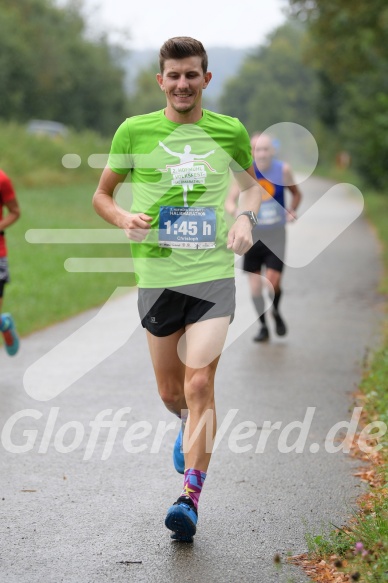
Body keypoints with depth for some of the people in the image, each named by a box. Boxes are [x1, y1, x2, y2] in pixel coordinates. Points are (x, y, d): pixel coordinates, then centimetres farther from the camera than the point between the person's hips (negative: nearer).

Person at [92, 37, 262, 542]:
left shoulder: (231, 131, 4)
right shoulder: (134, 131, 1)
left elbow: (251, 184, 21)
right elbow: (102, 194, 11)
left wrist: (246, 218, 0)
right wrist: (124, 219, -10)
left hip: (214, 276, -1)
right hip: (157, 275, 1)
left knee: (200, 384, -13)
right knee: (170, 392, 11)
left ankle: (190, 497, -8)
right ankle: (189, 425, 48)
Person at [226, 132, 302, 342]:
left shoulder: (283, 169, -5)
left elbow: (296, 193, 11)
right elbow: (229, 201, -4)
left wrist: (292, 211, -8)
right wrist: (237, 211, -26)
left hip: (276, 233, -1)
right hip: (253, 233, 1)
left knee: (273, 281, -12)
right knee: (254, 282, 3)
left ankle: (276, 312, 20)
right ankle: (263, 326, 21)